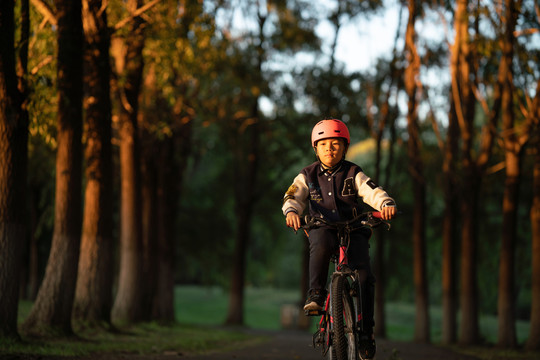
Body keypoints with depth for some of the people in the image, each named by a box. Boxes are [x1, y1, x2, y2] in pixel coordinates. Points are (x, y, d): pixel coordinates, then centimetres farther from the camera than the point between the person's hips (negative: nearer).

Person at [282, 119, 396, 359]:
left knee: (364, 276, -18)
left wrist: (386, 204, -33)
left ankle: (366, 329, -5)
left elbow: (373, 192, -10)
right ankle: (316, 294, -28)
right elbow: (293, 196, -7)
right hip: (322, 228, 0)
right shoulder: (308, 176, 8)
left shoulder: (353, 174, 5)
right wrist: (291, 211, -31)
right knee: (321, 243, -38)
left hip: (353, 229, 0)